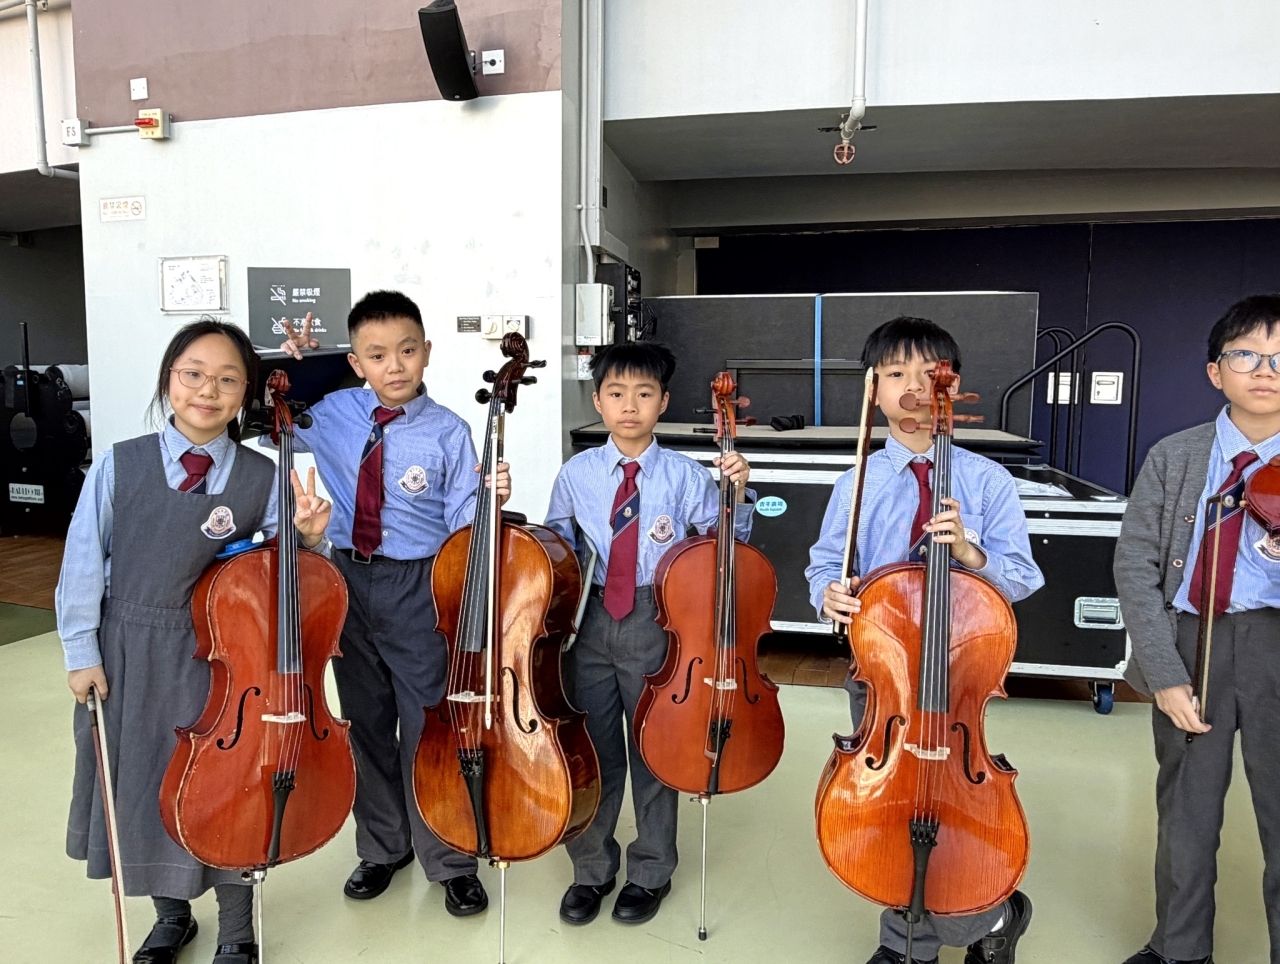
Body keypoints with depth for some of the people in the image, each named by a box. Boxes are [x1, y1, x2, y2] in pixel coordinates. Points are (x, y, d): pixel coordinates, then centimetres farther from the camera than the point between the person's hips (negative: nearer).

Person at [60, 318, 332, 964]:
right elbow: (84, 563, -1)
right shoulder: (119, 466, -7)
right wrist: (81, 652, 0)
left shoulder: (261, 478, -7)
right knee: (141, 784, 16)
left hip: (217, 653, -1)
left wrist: (308, 537, -21)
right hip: (127, 652, 2)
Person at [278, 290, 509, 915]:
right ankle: (382, 847, 40)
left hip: (416, 589, -4)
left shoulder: (447, 431, -10)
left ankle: (449, 862, 26)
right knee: (366, 725, 18)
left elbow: (459, 520, -10)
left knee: (427, 728, 5)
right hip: (347, 582, 4)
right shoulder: (332, 413, -1)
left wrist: (488, 500, -30)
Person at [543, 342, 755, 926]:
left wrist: (738, 495, -16)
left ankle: (651, 871, 35)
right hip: (588, 620, 2)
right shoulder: (576, 474, 1)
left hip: (656, 621, -2)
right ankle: (591, 868, 37)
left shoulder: (685, 476, -5)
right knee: (592, 748, 14)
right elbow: (554, 546, 11)